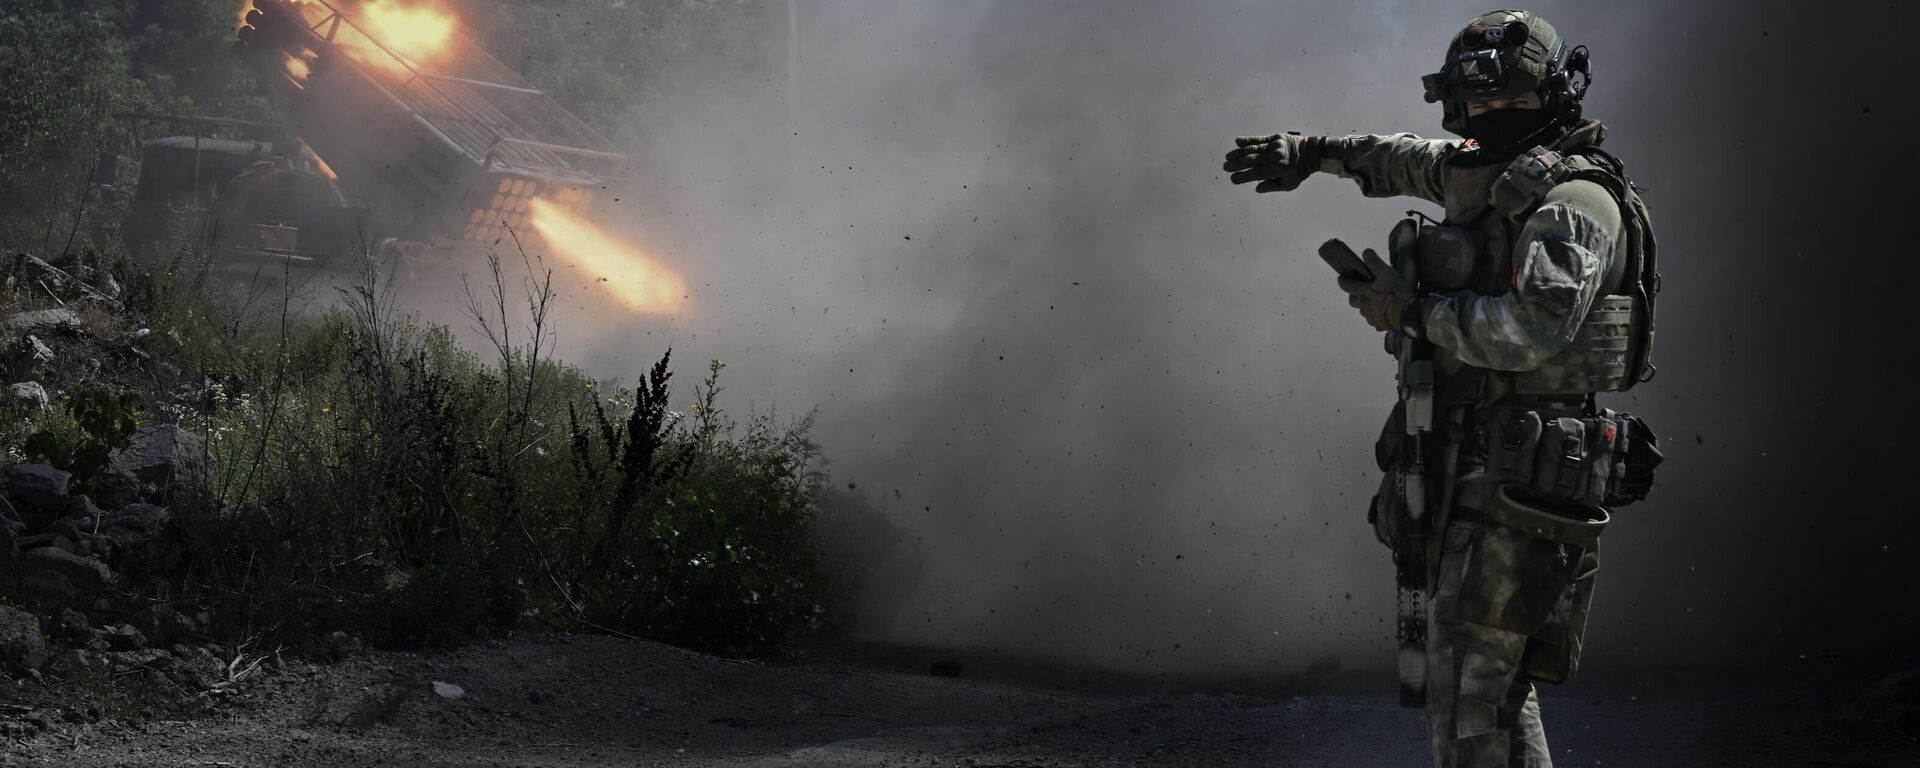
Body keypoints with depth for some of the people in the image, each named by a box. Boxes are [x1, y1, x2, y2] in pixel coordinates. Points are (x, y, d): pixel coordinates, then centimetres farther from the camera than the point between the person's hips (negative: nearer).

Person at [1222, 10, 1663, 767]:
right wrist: (1314, 152, 39)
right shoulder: (1484, 178, 16)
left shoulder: (1573, 201, -12)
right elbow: (1411, 160, 40)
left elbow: (1535, 327, -26)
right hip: (1460, 479, 10)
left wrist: (1412, 309, -17)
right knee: (1495, 689, 14)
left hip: (1518, 484, -10)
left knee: (1470, 702, -12)